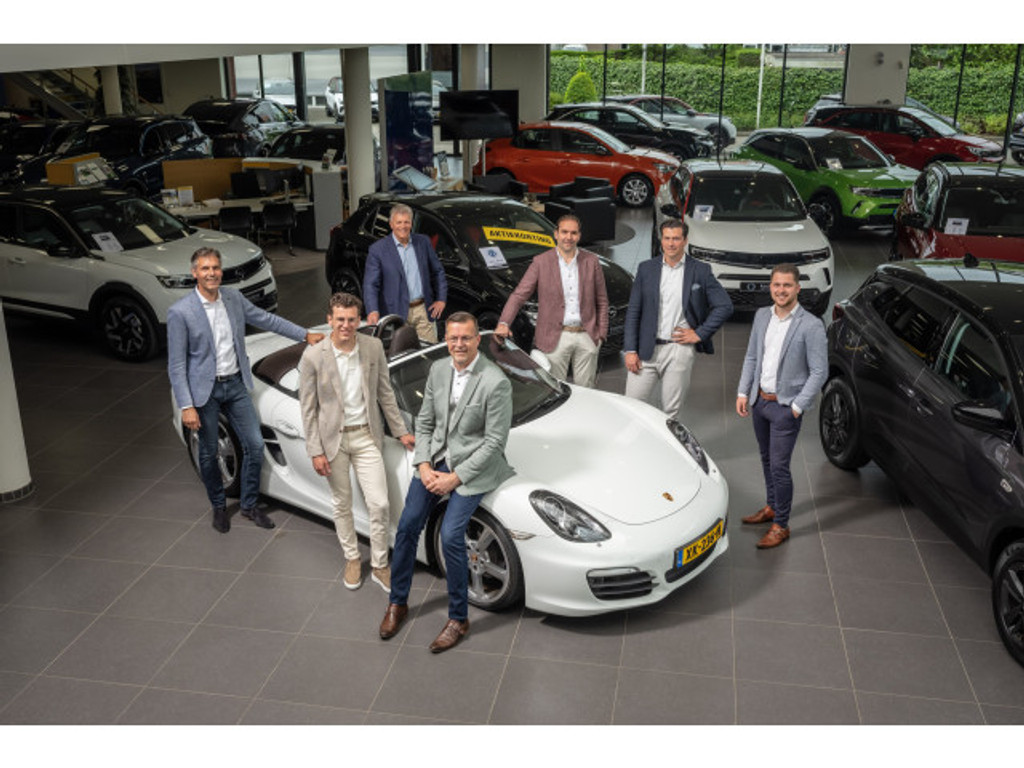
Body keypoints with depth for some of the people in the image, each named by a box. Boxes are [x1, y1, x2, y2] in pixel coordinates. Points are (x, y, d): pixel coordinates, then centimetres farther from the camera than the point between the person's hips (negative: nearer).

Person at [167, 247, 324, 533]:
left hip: (236, 384, 4)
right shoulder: (180, 312, -15)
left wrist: (305, 335, 12)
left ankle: (249, 505, 23)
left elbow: (266, 319, 13)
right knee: (209, 453, 9)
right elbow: (176, 365, -13)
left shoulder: (233, 298, -1)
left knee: (255, 445, 5)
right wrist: (186, 406, -18)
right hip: (204, 390, -4)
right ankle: (219, 507, 32)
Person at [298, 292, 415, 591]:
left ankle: (380, 566, 19)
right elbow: (308, 408, -8)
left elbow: (385, 392, 6)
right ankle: (352, 559, 35)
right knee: (342, 504, 14)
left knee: (379, 505, 0)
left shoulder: (374, 347, -6)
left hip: (367, 436, 2)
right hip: (333, 438, -1)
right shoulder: (313, 357, -13)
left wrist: (400, 431, 8)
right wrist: (315, 451, -10)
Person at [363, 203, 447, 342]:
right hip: (397, 314, -3)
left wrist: (441, 299, 7)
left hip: (424, 310, 3)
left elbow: (437, 272, 16)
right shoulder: (378, 249, -5)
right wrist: (373, 310, -24)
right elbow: (370, 284, -10)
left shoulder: (423, 242, 7)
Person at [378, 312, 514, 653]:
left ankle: (458, 618, 2)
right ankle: (397, 603, 21)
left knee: (450, 536, -17)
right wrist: (424, 466, -5)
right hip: (436, 458, 6)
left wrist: (455, 478, -17)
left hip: (472, 466, -6)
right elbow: (424, 422, 9)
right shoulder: (438, 370, 2)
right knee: (407, 526, 1)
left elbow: (494, 442, -17)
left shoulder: (495, 382, -18)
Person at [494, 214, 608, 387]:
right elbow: (519, 295, -5)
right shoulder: (541, 262, -1)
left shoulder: (591, 262, 6)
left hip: (587, 337, 2)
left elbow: (602, 301, 12)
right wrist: (503, 323, -20)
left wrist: (601, 333, 5)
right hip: (555, 338, -2)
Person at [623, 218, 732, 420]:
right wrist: (630, 350, -2)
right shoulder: (646, 269, 6)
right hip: (647, 350, 1)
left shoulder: (700, 271, 2)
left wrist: (700, 333, -4)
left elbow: (725, 306, 3)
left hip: (680, 349, -1)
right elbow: (633, 311, 5)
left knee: (671, 410, 4)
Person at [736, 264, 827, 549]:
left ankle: (780, 525, 9)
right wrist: (743, 392, 6)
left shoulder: (811, 326, -15)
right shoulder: (762, 316, 4)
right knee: (767, 459, 19)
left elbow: (819, 371, -13)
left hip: (785, 406, -6)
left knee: (779, 466, -4)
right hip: (759, 400, 6)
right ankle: (771, 507, 37)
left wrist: (798, 406, -15)